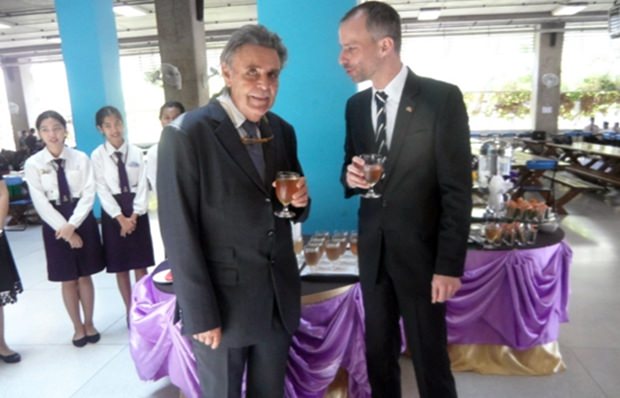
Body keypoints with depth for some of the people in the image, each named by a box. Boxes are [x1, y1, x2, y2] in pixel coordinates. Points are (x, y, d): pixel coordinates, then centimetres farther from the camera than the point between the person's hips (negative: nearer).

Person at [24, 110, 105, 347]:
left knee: (85, 276, 10)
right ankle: (78, 327, 28)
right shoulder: (33, 164, -4)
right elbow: (40, 203, -8)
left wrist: (73, 224, -17)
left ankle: (89, 323, 29)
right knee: (68, 281, 10)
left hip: (82, 221, 0)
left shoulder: (81, 158, -4)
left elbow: (89, 194, -8)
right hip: (55, 225, 0)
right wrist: (64, 229, -14)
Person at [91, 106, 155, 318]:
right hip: (113, 213, -1)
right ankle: (130, 310, 22)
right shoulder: (98, 155, -3)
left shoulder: (136, 152, 1)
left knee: (141, 264, 7)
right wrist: (121, 218, -14)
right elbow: (102, 190, -7)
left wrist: (134, 215, -13)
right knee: (120, 266, 8)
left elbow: (142, 185, -3)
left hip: (137, 211, 1)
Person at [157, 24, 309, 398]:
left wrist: (300, 200, -9)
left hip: (279, 297, 5)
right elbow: (180, 235, -15)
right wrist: (200, 314, -13)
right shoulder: (186, 135, -15)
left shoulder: (283, 131, 4)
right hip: (222, 301, -5)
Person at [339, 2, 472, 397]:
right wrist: (351, 176, -13)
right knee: (379, 353, 19)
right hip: (372, 250, 5)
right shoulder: (356, 106, 5)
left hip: (420, 251, -4)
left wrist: (449, 265, -13)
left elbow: (457, 190, -12)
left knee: (430, 358, 11)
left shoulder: (442, 98, -11)